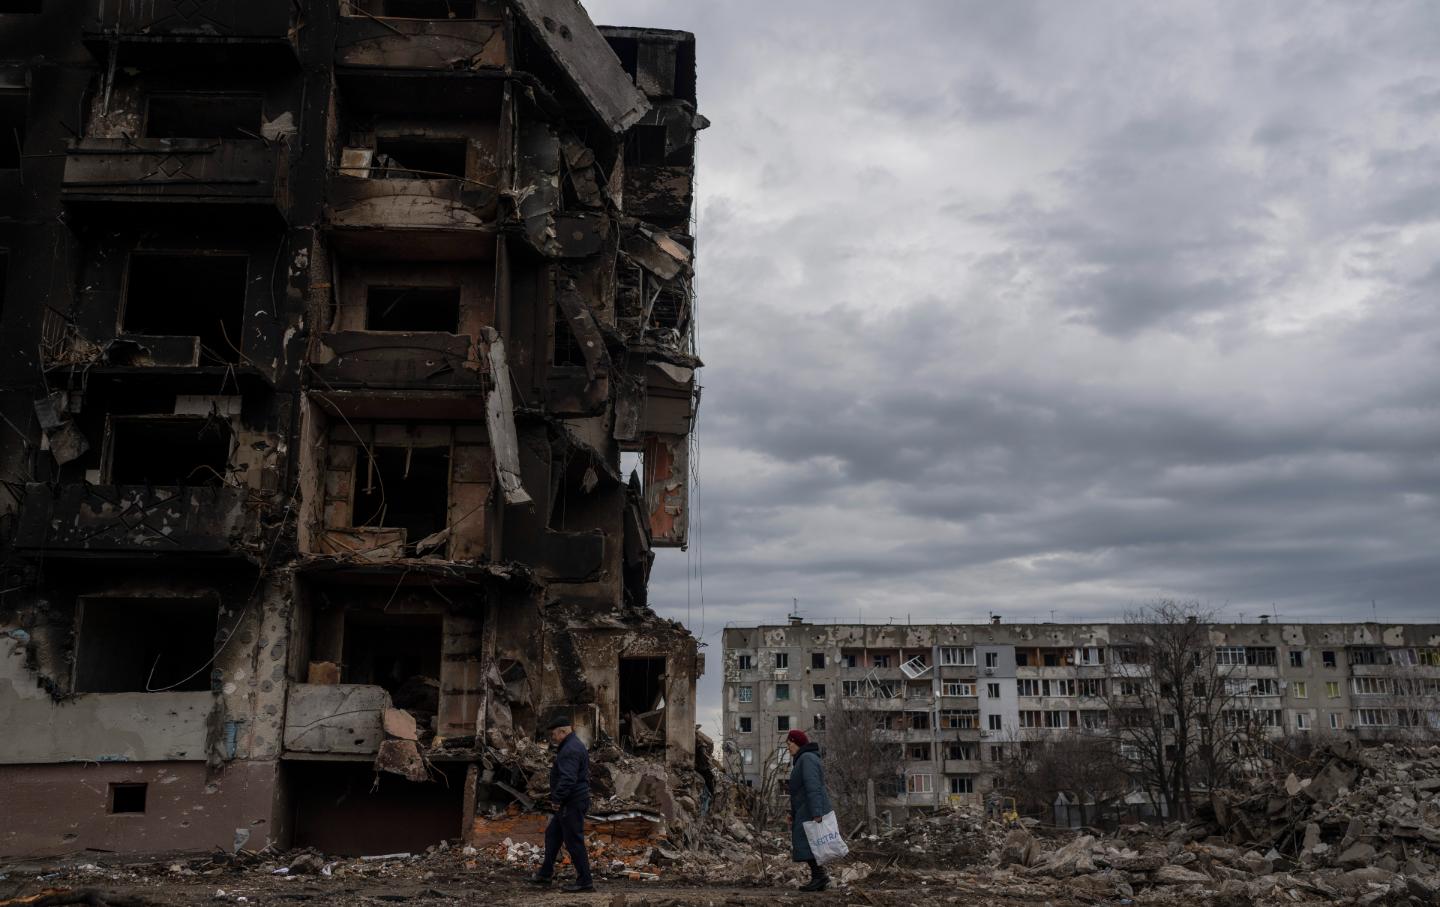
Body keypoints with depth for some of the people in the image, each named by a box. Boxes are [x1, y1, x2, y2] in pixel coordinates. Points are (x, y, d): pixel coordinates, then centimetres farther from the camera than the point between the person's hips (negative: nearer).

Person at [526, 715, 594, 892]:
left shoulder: (570, 750, -20)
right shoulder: (573, 746, 15)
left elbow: (567, 779, -29)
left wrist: (557, 799, -21)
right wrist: (558, 799, 19)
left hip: (571, 804, -11)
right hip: (570, 803, 11)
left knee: (574, 841, -5)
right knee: (552, 834, 20)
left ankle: (585, 881, 0)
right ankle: (546, 873, 31)